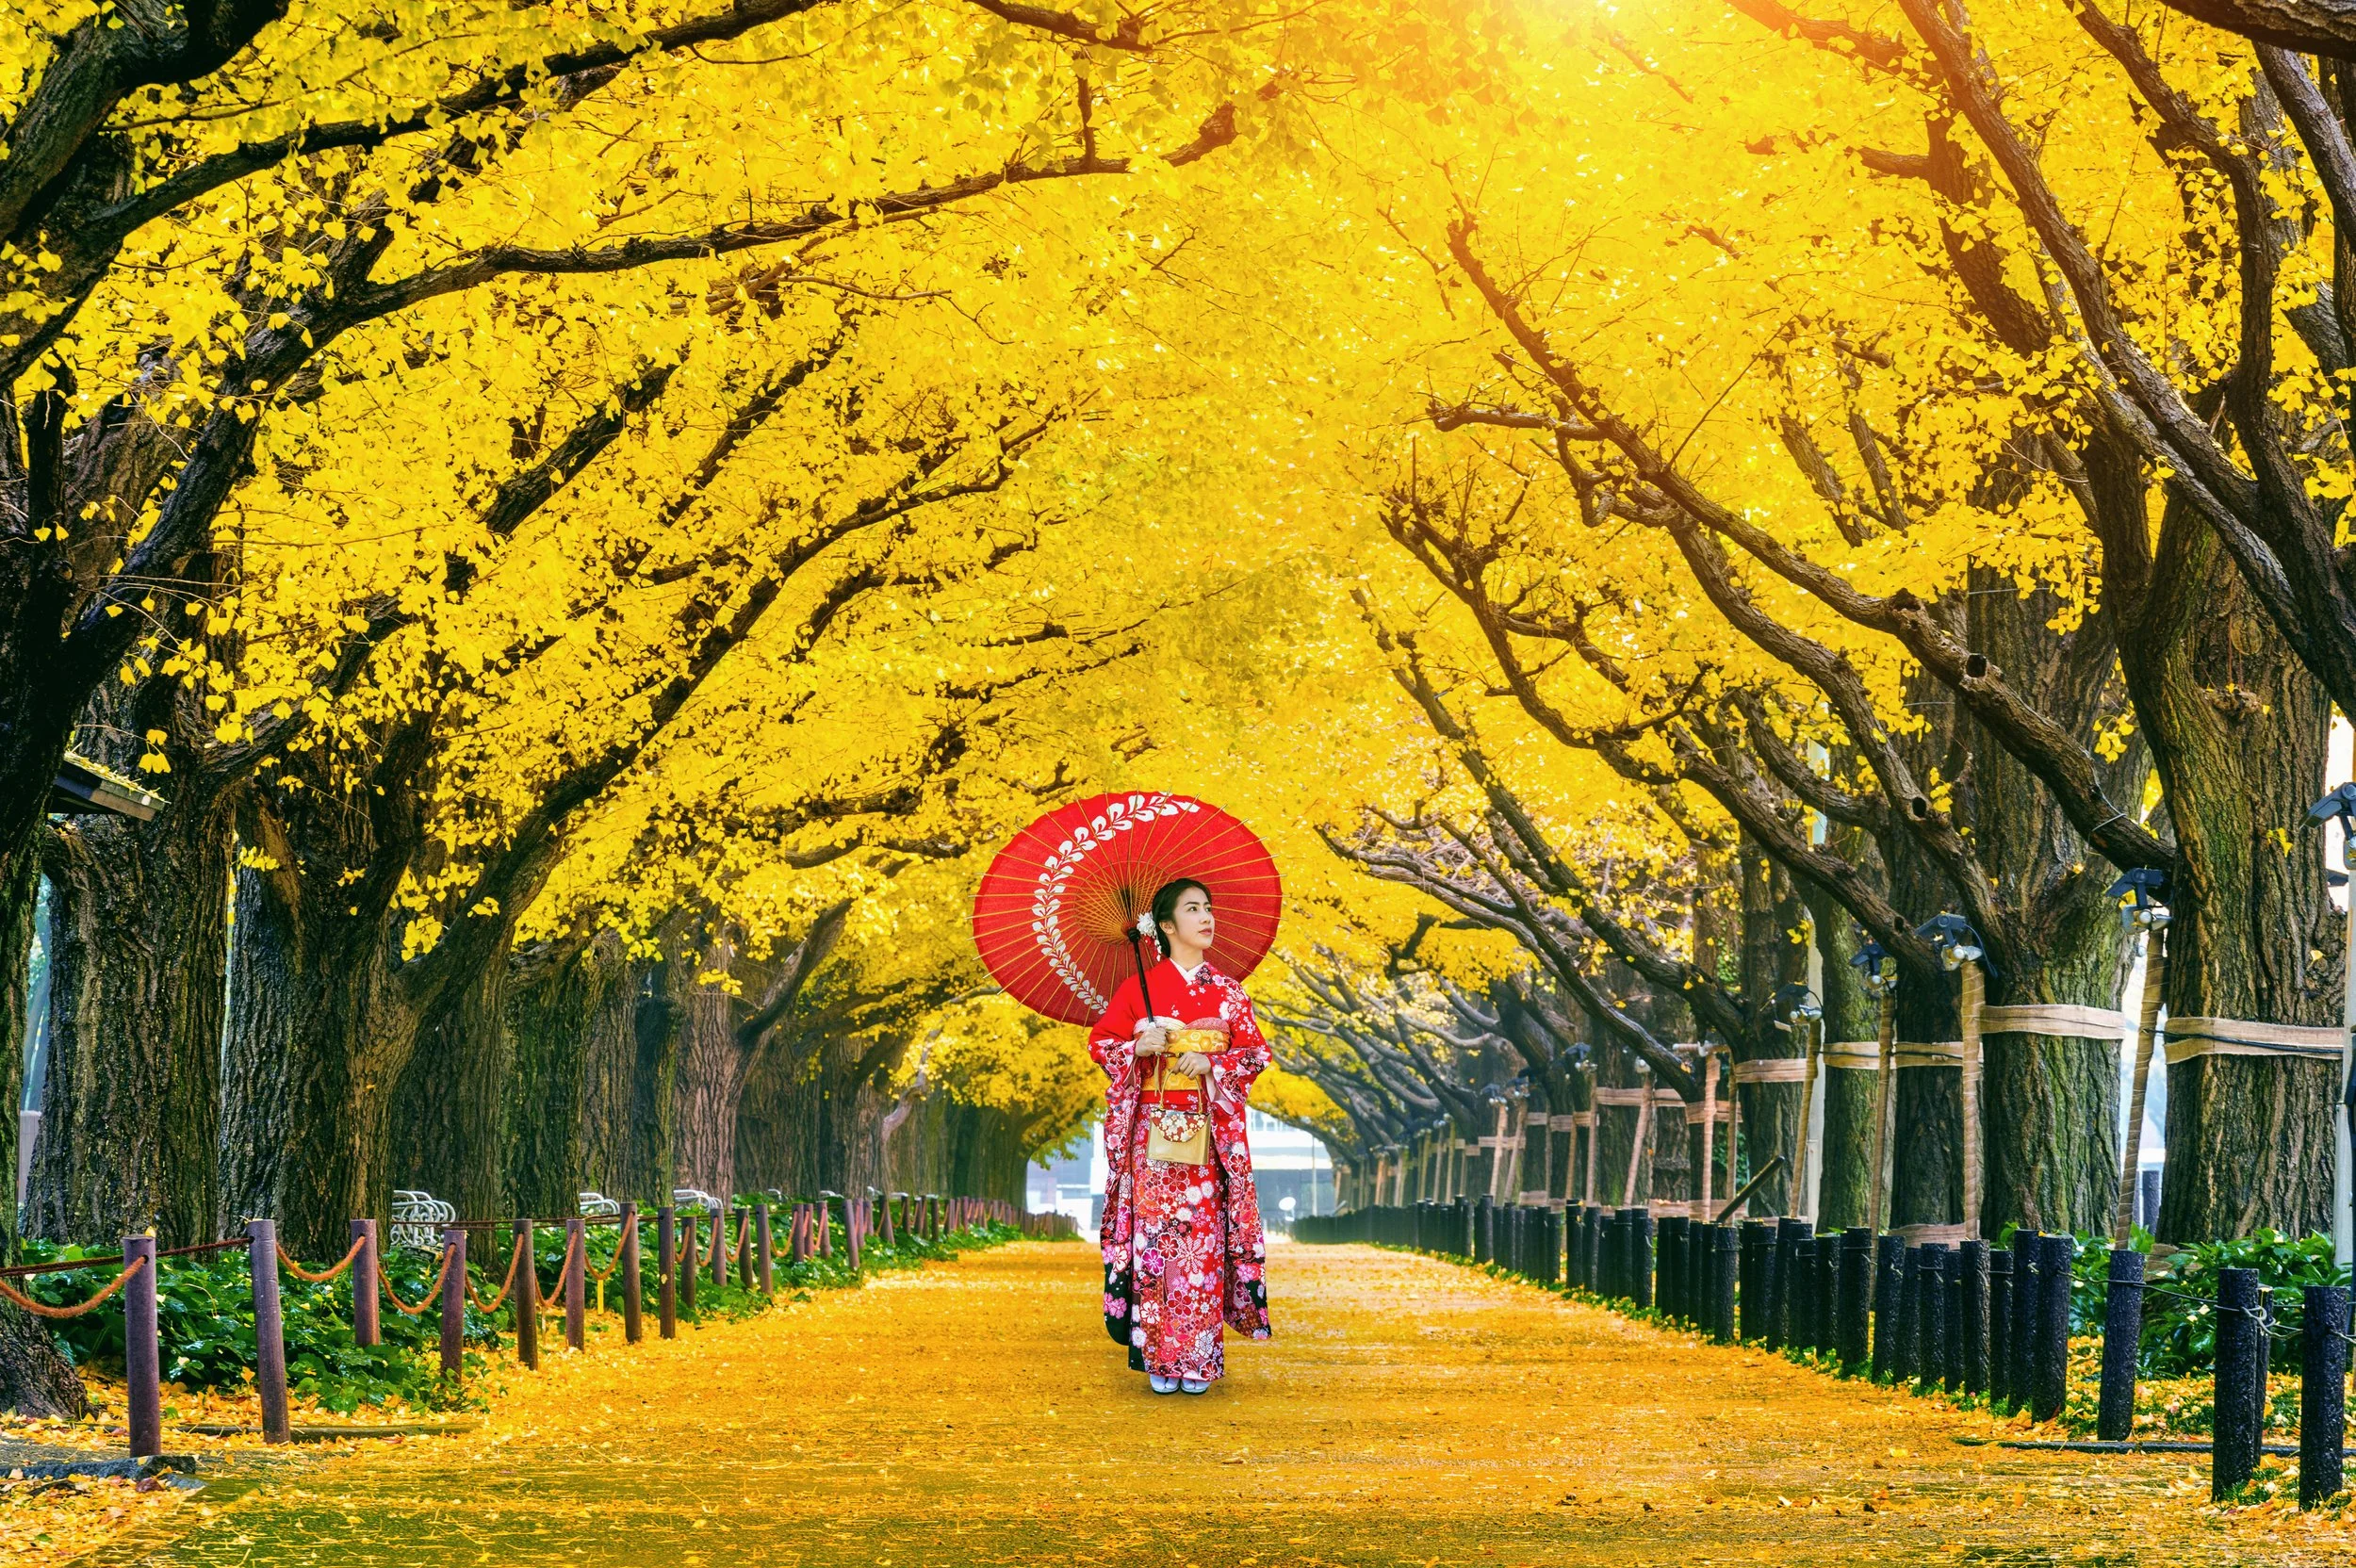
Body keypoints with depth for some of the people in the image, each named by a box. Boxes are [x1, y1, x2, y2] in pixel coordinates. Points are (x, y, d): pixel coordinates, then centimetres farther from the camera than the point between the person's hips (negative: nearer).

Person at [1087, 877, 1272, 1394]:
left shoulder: (1227, 992, 9)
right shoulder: (1139, 987, 5)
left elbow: (1256, 1052, 6)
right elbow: (1100, 1042, 6)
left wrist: (1211, 1064, -11)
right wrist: (1139, 1049, -13)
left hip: (1210, 1132, 1)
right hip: (1153, 1131, -1)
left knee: (1203, 1237, -3)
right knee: (1156, 1235, -5)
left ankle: (1198, 1360, 1)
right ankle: (1159, 1359, -1)